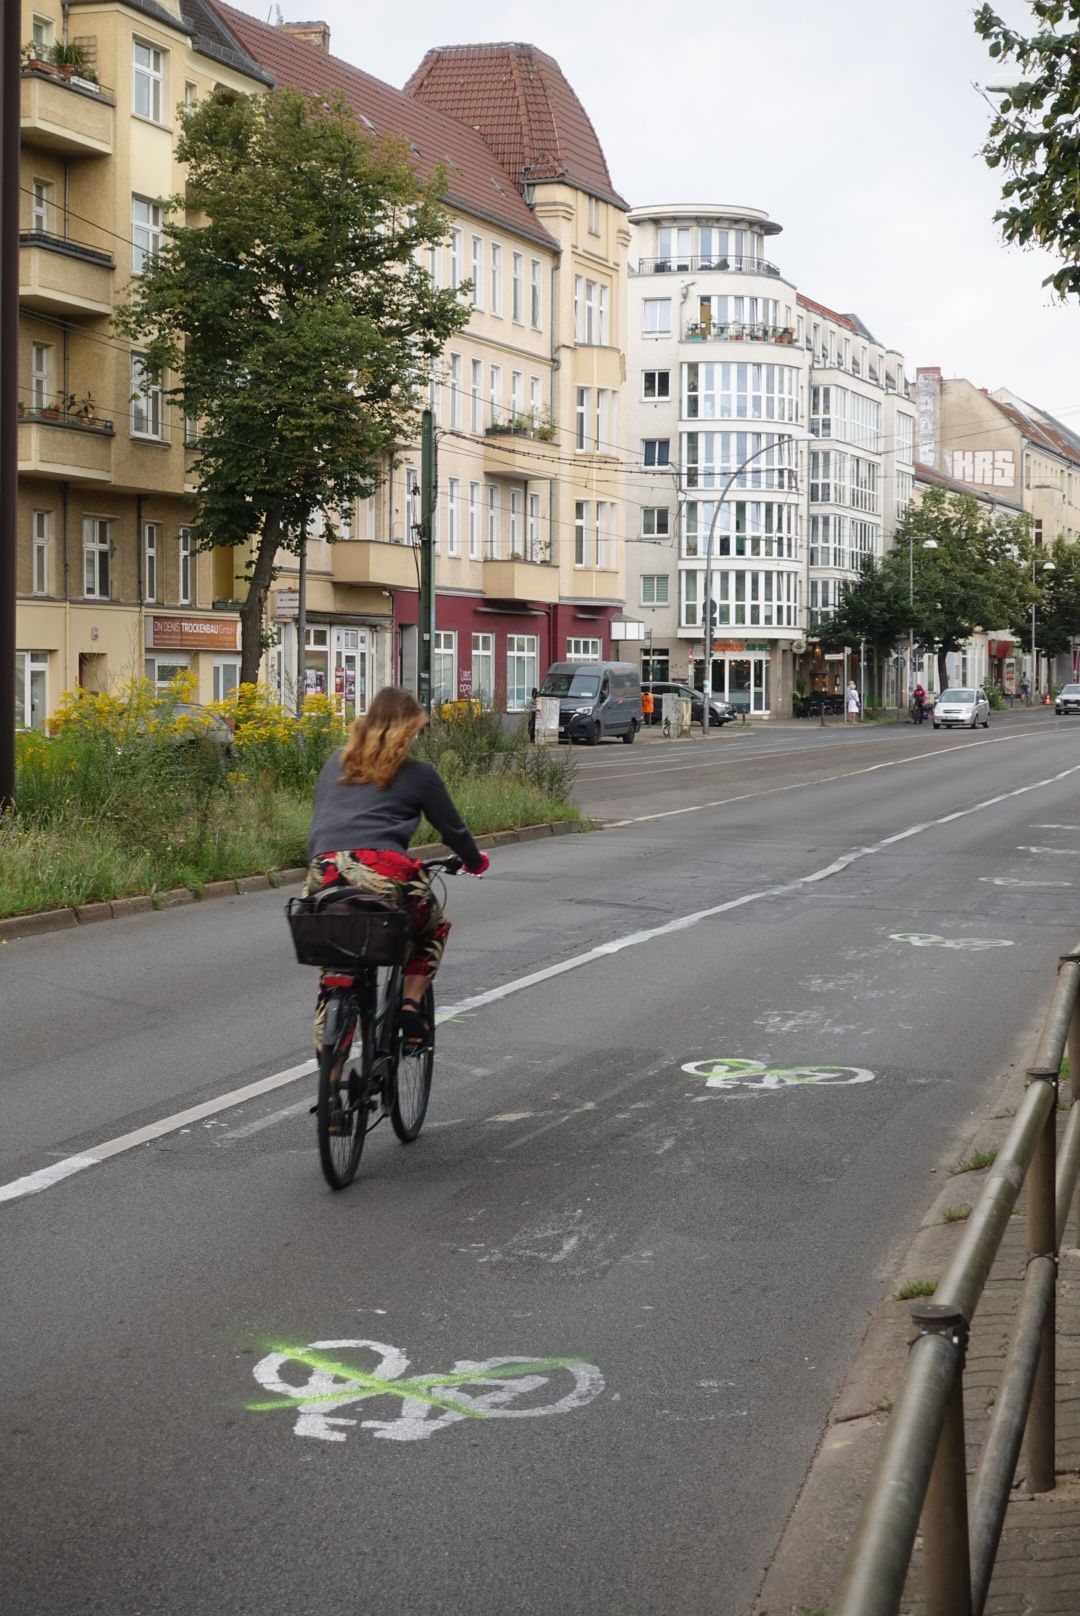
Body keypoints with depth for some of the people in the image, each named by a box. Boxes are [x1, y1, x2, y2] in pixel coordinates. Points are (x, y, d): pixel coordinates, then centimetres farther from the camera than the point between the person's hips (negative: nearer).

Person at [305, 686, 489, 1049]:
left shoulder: (336, 763, 24)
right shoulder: (418, 774, 14)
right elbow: (452, 828, 24)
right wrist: (475, 862, 43)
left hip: (323, 873, 3)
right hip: (382, 874, -3)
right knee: (434, 929, 28)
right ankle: (411, 1003, 9)